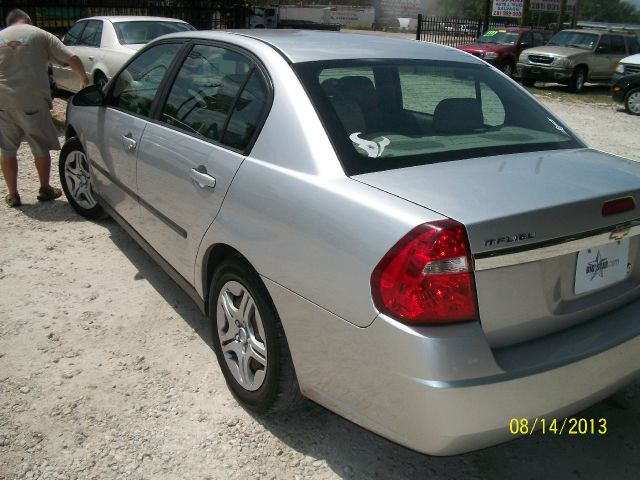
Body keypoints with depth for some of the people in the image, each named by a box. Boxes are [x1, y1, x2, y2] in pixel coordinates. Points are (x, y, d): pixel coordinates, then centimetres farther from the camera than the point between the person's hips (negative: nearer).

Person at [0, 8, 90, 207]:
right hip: (32, 100, -3)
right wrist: (84, 79, 15)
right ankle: (45, 190, 24)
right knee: (41, 147, 13)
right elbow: (72, 59, 0)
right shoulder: (40, 35, 6)